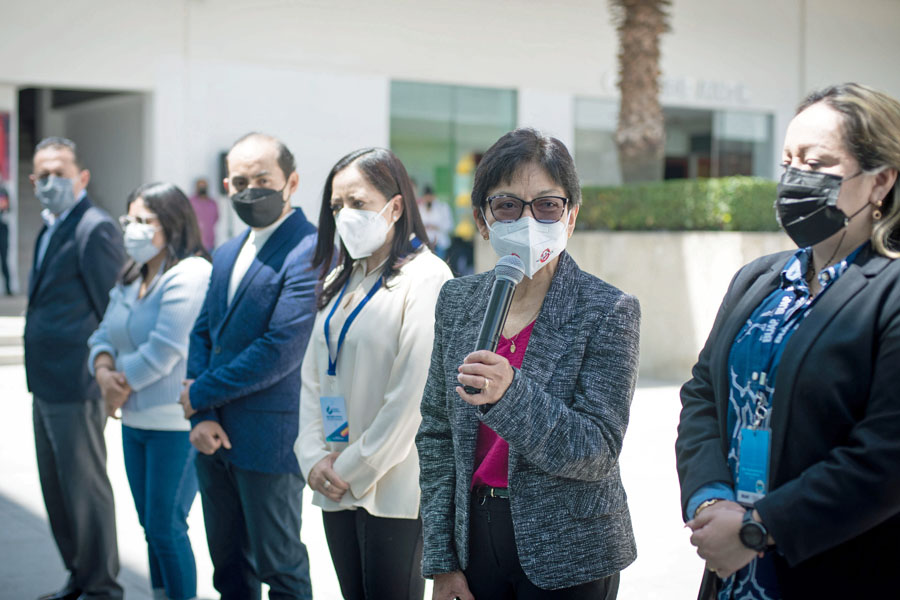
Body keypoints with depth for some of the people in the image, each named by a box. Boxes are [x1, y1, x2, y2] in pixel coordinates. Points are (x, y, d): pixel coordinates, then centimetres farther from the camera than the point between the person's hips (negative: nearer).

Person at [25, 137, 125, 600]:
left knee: (85, 488, 0)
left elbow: (113, 309, -17)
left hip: (76, 384, -10)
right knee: (56, 488, 18)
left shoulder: (96, 228, -16)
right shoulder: (51, 228, 15)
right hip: (47, 385, 10)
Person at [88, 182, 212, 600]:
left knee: (166, 527, -3)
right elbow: (104, 334, 13)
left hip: (176, 425, -8)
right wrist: (104, 369, -8)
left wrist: (122, 386, -10)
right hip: (135, 422, 8)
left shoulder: (190, 274, -16)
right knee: (151, 525, 15)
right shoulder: (131, 279, 13)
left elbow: (164, 349, -21)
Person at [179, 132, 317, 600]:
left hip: (269, 438, -8)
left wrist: (199, 393, -12)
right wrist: (201, 417, -4)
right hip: (216, 437, 8)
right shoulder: (226, 254, 14)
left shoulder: (310, 251, -16)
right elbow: (202, 334, 12)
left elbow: (282, 350, -22)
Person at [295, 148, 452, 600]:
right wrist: (314, 458, -1)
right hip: (335, 488, 7)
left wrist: (355, 469, -13)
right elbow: (312, 375, 13)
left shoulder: (425, 278, -11)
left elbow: (413, 392, -17)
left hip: (391, 489, -7)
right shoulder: (339, 282, 14)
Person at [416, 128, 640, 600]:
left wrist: (511, 395, -31)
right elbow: (436, 435, 5)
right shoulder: (458, 300, 1)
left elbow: (599, 454, -16)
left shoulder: (608, 311, -11)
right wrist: (441, 559, 2)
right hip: (476, 538, 4)